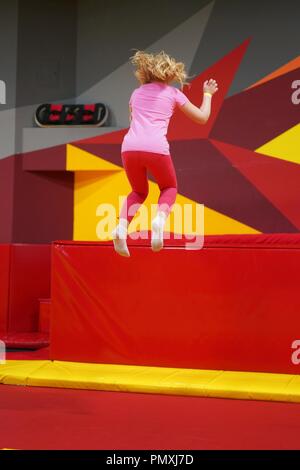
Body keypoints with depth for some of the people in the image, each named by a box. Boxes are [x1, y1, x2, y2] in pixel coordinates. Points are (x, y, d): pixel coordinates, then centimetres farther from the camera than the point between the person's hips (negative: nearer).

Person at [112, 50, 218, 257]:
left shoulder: (136, 93, 27)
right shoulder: (173, 93, 17)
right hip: (156, 148, -3)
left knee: (139, 191, 27)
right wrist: (208, 94, 36)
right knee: (169, 188, 24)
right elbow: (202, 117, 19)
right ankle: (160, 218, -9)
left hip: (129, 147, 3)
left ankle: (122, 226, -2)